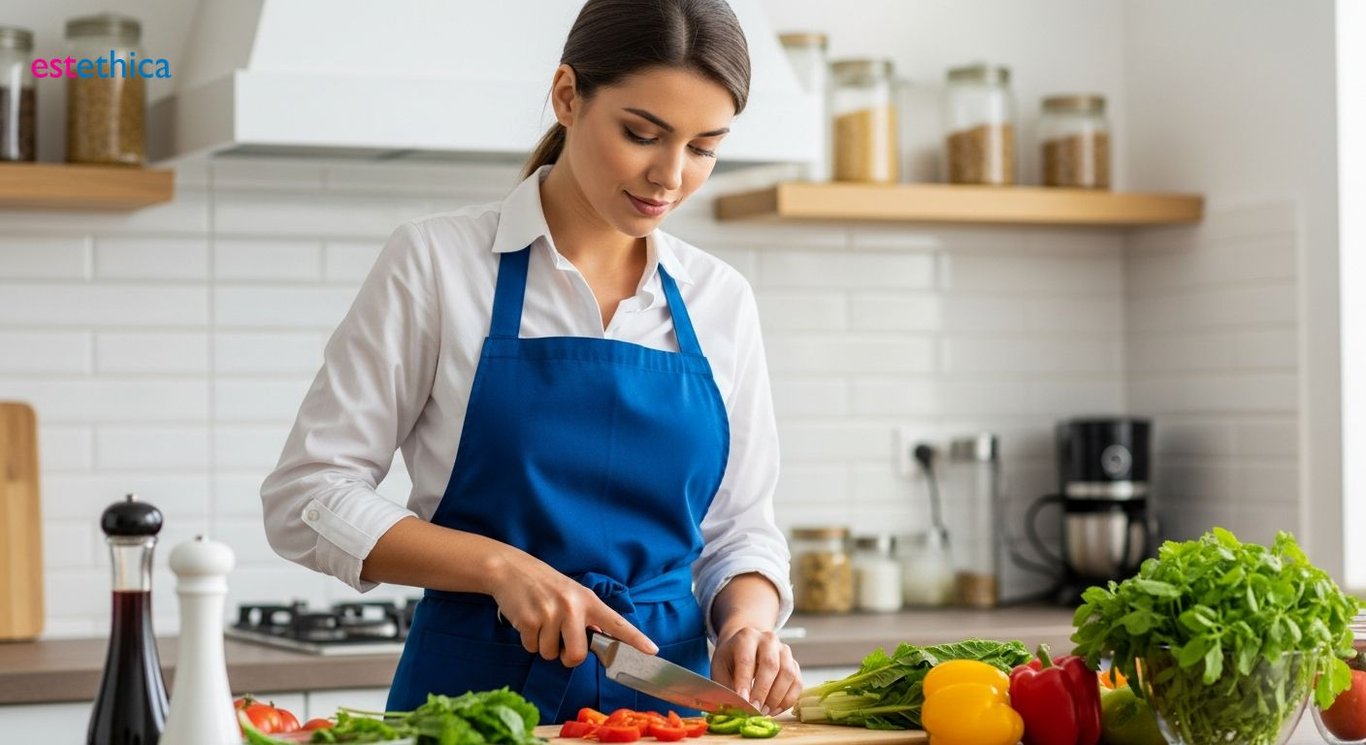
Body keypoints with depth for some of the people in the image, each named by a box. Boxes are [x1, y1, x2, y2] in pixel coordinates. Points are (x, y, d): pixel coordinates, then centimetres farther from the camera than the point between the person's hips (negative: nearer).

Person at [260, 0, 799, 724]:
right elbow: (305, 499, -6)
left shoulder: (721, 302, 7)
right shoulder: (437, 259, -4)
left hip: (664, 694, 4)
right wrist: (500, 565, -18)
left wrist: (748, 622, -9)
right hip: (476, 687, -3)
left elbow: (738, 529, 12)